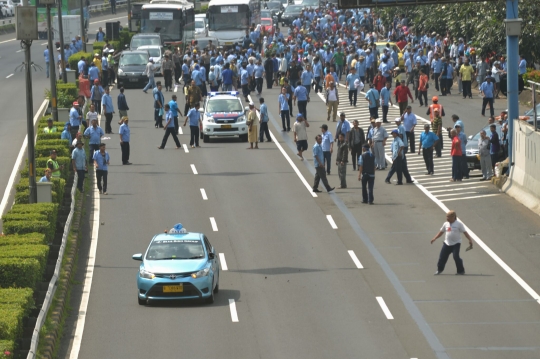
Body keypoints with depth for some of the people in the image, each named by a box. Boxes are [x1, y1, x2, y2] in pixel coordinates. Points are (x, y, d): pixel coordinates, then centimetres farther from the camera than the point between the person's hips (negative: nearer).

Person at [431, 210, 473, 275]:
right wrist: (435, 238, 13)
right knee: (442, 256, 5)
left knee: (456, 257, -14)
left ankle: (461, 271, 2)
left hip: (456, 244, -5)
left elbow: (465, 232, -7)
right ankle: (439, 269, 25)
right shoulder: (446, 224, 6)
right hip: (447, 243, 5)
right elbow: (441, 232, 18)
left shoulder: (459, 224, -8)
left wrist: (470, 240, -14)